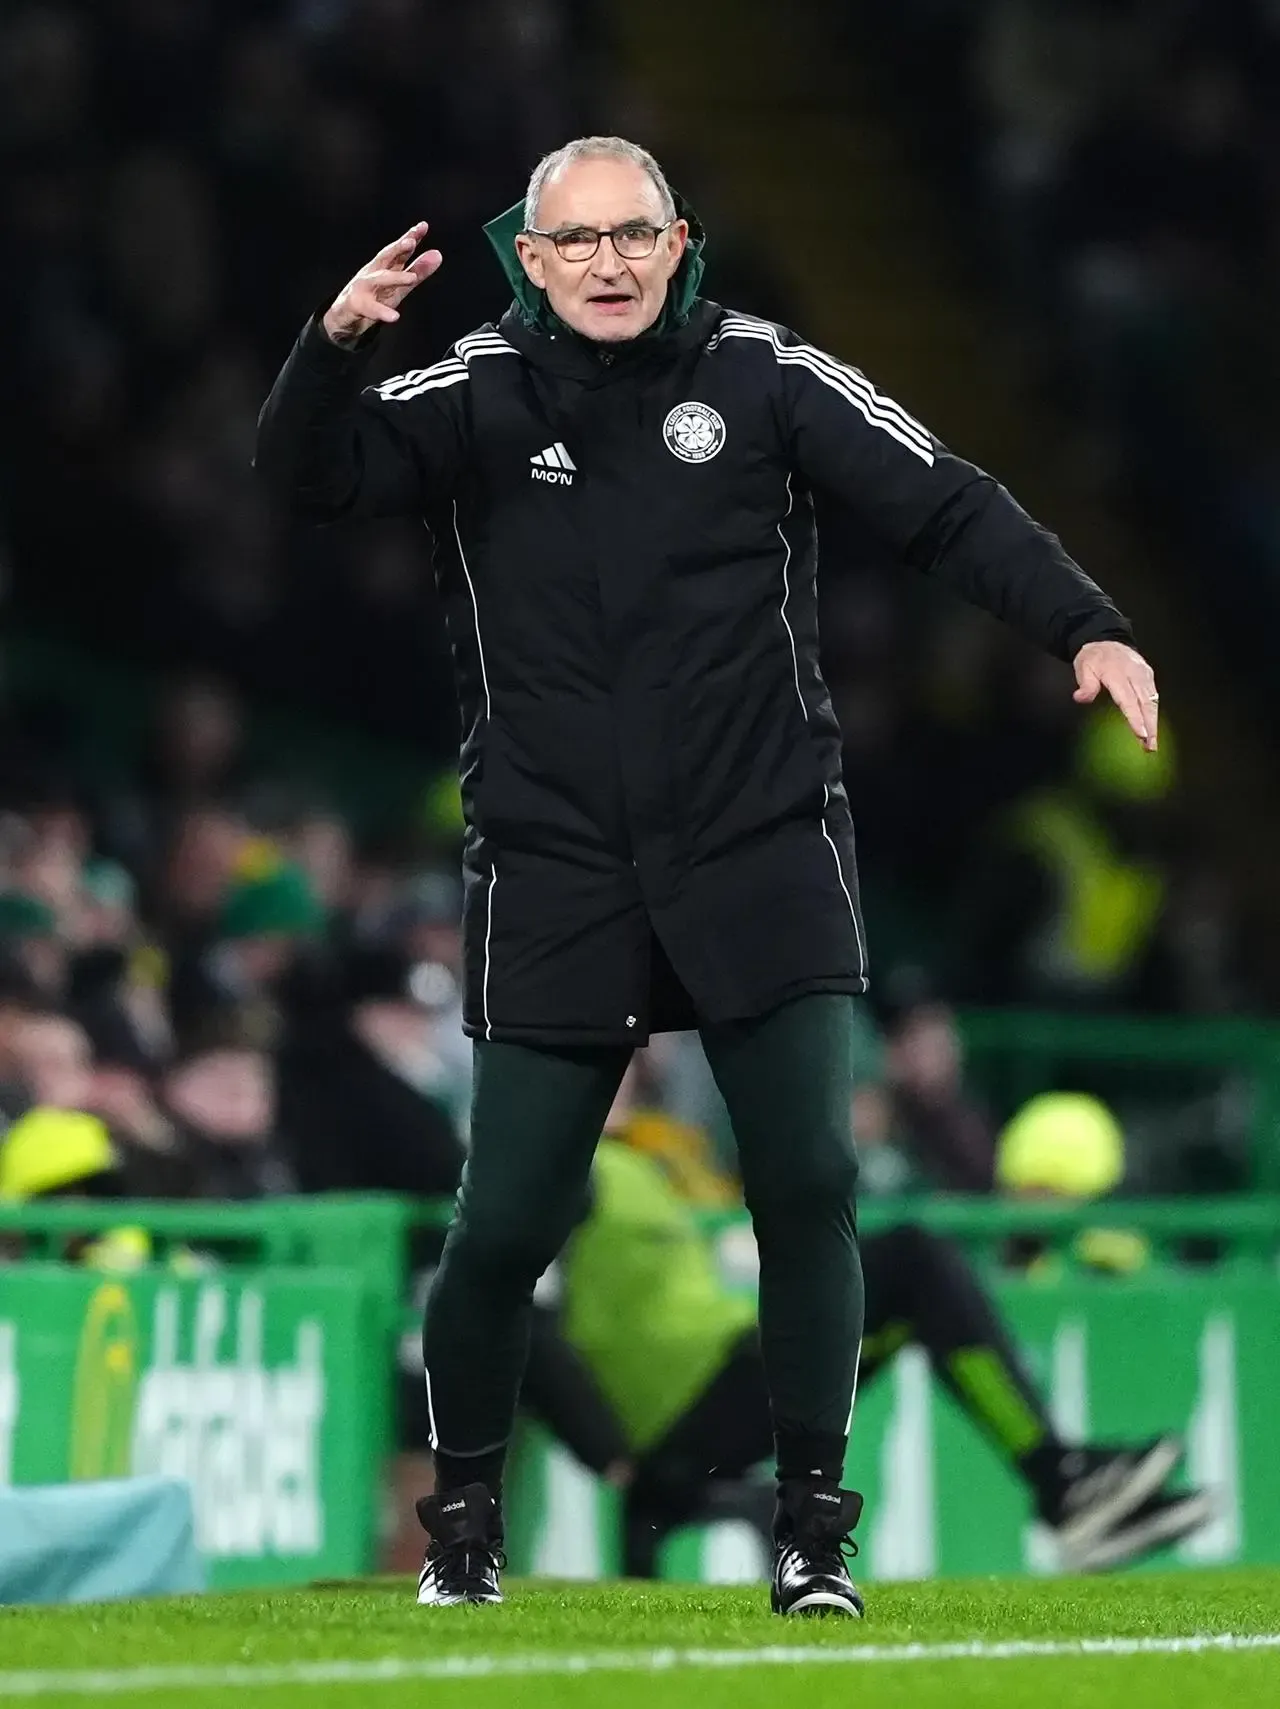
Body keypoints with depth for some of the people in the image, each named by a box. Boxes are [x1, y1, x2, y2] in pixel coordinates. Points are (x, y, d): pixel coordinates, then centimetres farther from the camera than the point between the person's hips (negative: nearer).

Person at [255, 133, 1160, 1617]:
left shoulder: (760, 376, 0)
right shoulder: (478, 396, 0)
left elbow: (944, 508, -2)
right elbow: (308, 479, -12)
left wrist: (1085, 628, -14)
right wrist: (334, 348, -31)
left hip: (762, 855, 0)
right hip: (554, 871, 0)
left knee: (809, 1180, -9)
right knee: (505, 1223, -2)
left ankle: (814, 1524, 6)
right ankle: (463, 1519, 22)